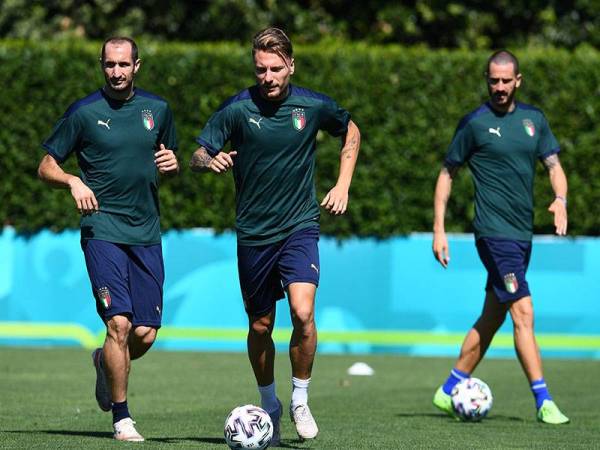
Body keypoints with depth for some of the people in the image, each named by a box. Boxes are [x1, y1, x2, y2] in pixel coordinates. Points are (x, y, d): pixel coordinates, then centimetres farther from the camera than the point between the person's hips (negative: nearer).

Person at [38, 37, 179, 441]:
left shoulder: (158, 109, 10)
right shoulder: (83, 112, -1)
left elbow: (170, 160, 24)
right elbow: (46, 167, 4)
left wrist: (172, 164, 0)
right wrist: (74, 181, -16)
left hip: (147, 233, 4)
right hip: (103, 229, -4)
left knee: (146, 334, -1)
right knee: (119, 323, -15)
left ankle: (107, 362, 34)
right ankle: (122, 418, -4)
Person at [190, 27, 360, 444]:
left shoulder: (314, 106, -5)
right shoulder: (238, 109, -9)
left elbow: (351, 132, 15)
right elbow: (197, 156, -6)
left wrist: (343, 185, 6)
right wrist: (210, 160, -30)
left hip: (300, 226, -1)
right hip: (254, 233, 1)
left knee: (303, 311, -21)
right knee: (260, 326, 9)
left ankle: (301, 400, -2)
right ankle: (269, 405, 31)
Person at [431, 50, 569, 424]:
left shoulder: (534, 119, 11)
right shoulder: (474, 123, -3)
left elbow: (554, 165, 9)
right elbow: (447, 174, 4)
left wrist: (560, 200, -13)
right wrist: (439, 230, -1)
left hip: (523, 234, 6)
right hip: (495, 233, -6)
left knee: (492, 318, 13)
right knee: (524, 313, -14)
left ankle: (450, 391, 24)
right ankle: (544, 401, -14)